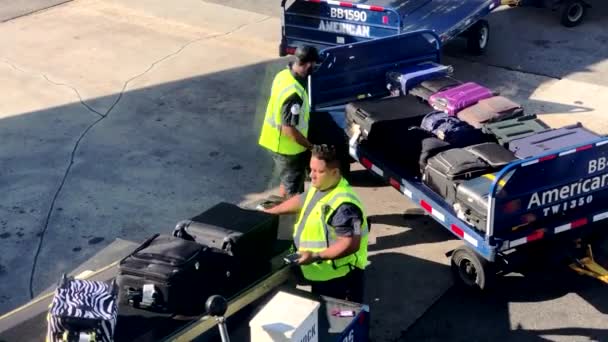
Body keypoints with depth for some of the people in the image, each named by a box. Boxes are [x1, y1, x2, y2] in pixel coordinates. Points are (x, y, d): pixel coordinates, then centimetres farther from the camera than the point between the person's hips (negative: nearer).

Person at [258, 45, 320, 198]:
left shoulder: (284, 74, -4)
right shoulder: (294, 93, -33)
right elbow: (289, 130, -29)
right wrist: (311, 146, -17)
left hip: (276, 140, 9)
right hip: (287, 147, -9)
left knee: (287, 181, 26)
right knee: (292, 188, 9)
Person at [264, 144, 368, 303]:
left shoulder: (343, 205, -32)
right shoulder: (319, 187, 1)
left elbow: (351, 244, -33)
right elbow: (301, 200, 21)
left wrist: (316, 257, -35)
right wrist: (270, 211, 24)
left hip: (338, 277, -10)